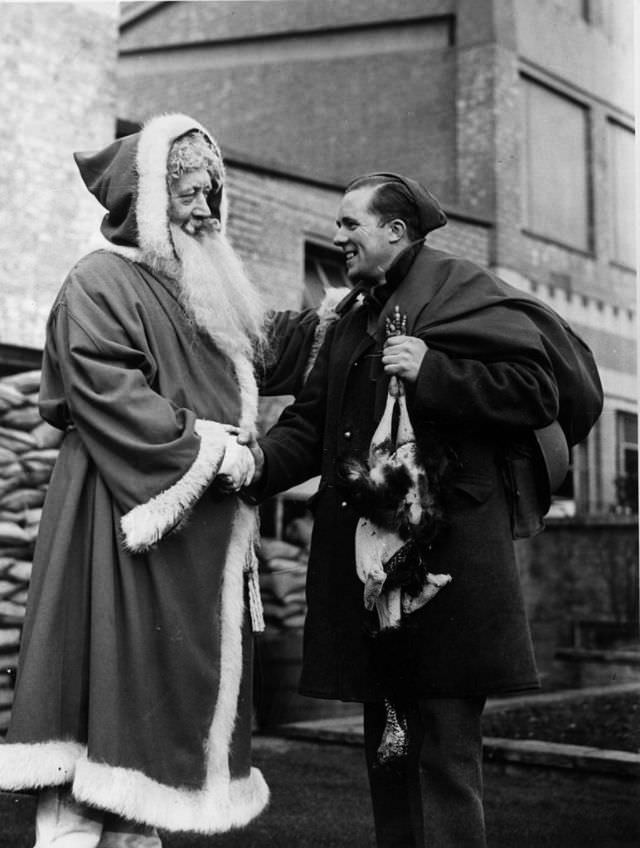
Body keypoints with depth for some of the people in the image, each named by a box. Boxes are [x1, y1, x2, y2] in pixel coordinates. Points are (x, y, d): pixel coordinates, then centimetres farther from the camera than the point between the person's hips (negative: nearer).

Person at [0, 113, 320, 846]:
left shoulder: (201, 288, 20)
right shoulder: (101, 281, -7)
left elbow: (256, 364, 28)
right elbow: (108, 394, -18)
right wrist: (204, 449, -18)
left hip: (201, 526, 9)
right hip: (125, 520, -9)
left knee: (169, 689, 10)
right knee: (111, 676, -7)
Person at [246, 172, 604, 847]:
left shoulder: (462, 291, -3)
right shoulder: (352, 320, 19)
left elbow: (536, 389, -12)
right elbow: (313, 422, 14)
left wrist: (431, 372, -19)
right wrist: (264, 462, -5)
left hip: (446, 556, -8)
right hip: (367, 561, 8)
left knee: (444, 748, -3)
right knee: (386, 742, 16)